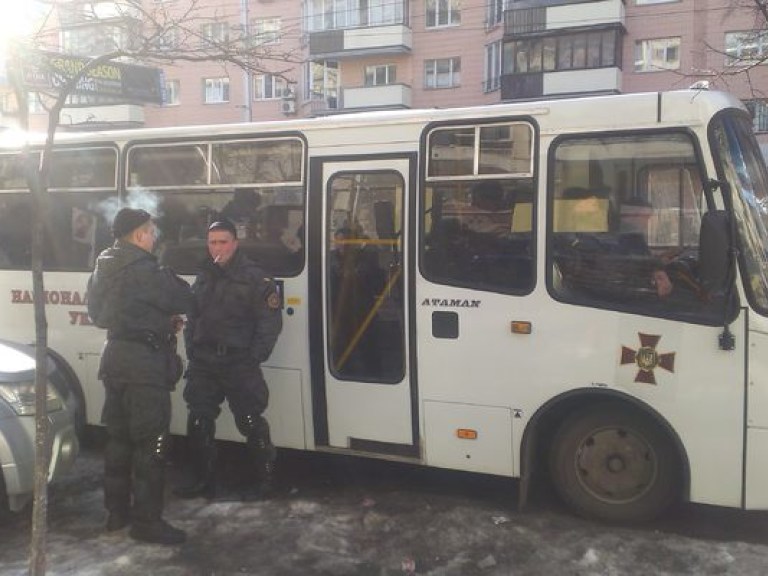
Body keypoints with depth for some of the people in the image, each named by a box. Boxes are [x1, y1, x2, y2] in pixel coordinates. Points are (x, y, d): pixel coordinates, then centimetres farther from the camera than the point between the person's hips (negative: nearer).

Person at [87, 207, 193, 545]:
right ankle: (146, 520, 0)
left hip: (115, 355, 10)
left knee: (119, 437, 16)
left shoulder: (104, 268, 13)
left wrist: (163, 320, 10)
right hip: (144, 361, -9)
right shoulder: (143, 270, -16)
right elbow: (183, 300, -12)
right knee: (152, 442, -4)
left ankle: (117, 511, 25)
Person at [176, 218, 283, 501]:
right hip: (203, 363, 6)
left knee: (251, 423, 1)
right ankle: (202, 480, 24)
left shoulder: (254, 278, -7)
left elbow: (271, 322, -10)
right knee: (198, 422, 10)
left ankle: (261, 480, 15)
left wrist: (254, 357, -14)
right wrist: (192, 352, 6)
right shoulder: (204, 277, 14)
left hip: (239, 364, -6)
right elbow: (192, 318, 18)